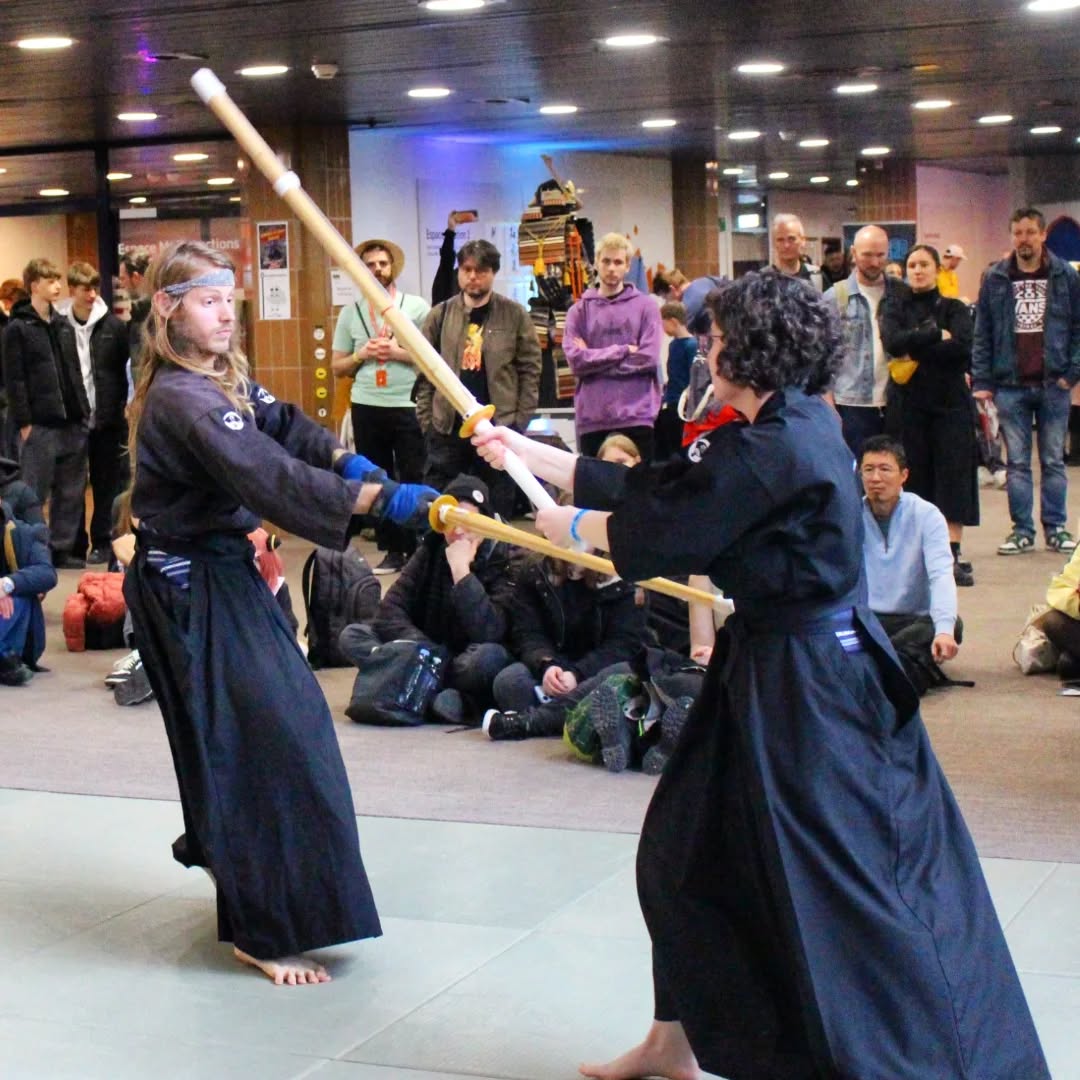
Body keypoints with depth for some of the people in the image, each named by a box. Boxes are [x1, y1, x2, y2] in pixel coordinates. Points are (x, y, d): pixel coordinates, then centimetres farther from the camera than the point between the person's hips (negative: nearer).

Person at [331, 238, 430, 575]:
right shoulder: (350, 312, 8)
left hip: (408, 406, -3)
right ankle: (392, 549, 15)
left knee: (414, 480, -1)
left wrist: (399, 352, -14)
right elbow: (337, 367, 11)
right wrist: (362, 354, -7)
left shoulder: (417, 306, 1)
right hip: (366, 407, 3)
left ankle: (418, 549, 6)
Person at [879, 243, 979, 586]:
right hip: (907, 404, 0)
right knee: (914, 478, -1)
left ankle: (953, 554, -6)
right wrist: (937, 335, -11)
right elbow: (893, 342, -12)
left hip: (950, 402, 0)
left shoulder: (954, 309, 8)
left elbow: (962, 347, -11)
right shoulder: (894, 306, 9)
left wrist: (915, 349, -10)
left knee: (954, 475, -5)